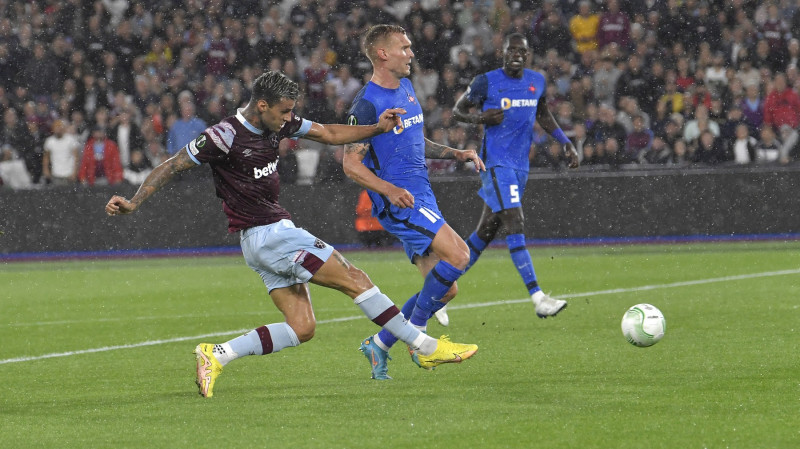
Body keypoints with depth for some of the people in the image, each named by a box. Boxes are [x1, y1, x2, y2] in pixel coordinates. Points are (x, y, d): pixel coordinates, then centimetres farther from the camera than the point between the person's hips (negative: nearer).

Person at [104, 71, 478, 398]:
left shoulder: (277, 124, 7)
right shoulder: (226, 135, -17)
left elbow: (328, 134, 18)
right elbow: (173, 165, -12)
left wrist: (377, 128, 5)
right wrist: (134, 202, -20)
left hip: (276, 233, 9)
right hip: (265, 234, -9)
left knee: (301, 327, 2)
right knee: (355, 280, -8)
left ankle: (215, 355, 1)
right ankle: (427, 348, -1)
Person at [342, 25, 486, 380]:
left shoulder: (406, 88, 15)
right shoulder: (367, 104, -12)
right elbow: (351, 164, -14)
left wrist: (457, 154, 15)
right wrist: (389, 189, -28)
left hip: (421, 198, 9)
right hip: (397, 203, -9)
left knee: (444, 290, 5)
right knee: (458, 256, -22)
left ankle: (379, 344, 14)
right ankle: (416, 333, -9)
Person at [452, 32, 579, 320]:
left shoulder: (537, 81, 9)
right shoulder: (486, 82, -6)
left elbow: (544, 117, 25)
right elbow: (457, 111, 2)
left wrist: (566, 143, 14)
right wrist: (479, 118, -18)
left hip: (520, 167, 6)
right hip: (496, 164, -6)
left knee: (486, 233, 11)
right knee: (515, 224, -19)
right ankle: (538, 298, -26)